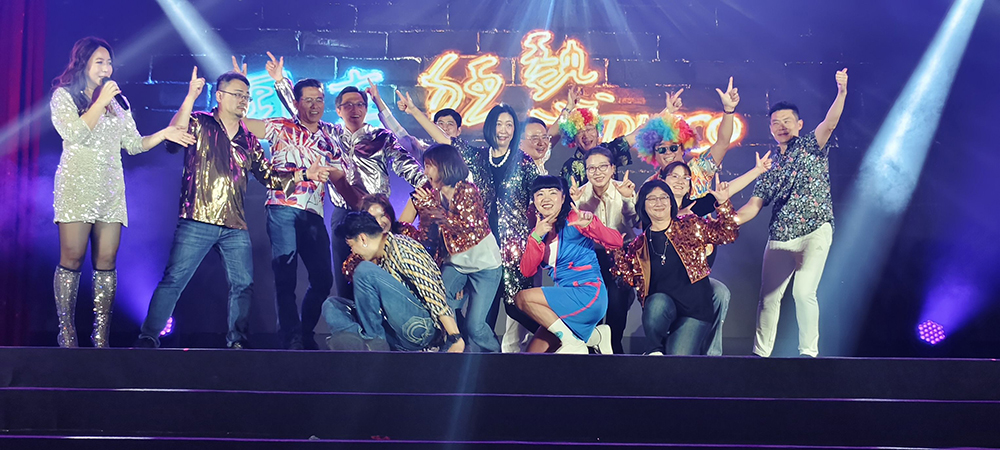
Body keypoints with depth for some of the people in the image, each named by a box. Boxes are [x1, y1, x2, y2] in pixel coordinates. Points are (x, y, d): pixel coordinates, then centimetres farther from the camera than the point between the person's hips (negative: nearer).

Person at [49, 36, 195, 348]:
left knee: (106, 261, -2)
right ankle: (66, 335, -6)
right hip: (77, 186, -4)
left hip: (111, 190, 5)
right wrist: (100, 102, -8)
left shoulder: (118, 103, 20)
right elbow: (74, 134, -11)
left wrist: (163, 134, 3)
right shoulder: (64, 96, 6)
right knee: (72, 258, -10)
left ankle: (101, 336, -1)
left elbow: (134, 144, 18)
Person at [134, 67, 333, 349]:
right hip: (198, 220, -5)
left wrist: (304, 175, 6)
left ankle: (237, 341, 17)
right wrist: (190, 98, -22)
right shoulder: (199, 124, 4)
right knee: (174, 280, -7)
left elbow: (269, 176, 18)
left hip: (236, 226, 5)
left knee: (243, 284, 4)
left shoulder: (248, 140, 18)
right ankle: (148, 338, 0)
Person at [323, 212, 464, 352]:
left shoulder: (400, 246, -8)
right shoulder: (379, 260, 18)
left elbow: (433, 293, -16)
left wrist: (455, 338, -22)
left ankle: (374, 339, -11)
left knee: (366, 271, -20)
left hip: (423, 329, -9)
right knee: (331, 305, 4)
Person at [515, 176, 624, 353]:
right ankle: (592, 336, 8)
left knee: (522, 298, -18)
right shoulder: (540, 230, 12)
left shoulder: (573, 219, -6)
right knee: (533, 352, 1)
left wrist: (590, 223, -34)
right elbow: (527, 271, 1)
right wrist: (536, 236, -11)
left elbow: (616, 241, -16)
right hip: (566, 299, 7)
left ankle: (573, 342, -10)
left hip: (588, 294, -7)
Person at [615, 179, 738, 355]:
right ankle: (655, 350, -8)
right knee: (658, 301, -36)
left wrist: (723, 203, -9)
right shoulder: (639, 244, 8)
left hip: (695, 310, -1)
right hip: (659, 308, 1)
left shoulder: (691, 226, 4)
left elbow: (728, 234, 3)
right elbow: (629, 278, 8)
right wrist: (617, 251, -4)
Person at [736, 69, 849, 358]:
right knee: (769, 297, 6)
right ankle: (761, 353, 18)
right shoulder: (770, 165, 16)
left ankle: (809, 352, -7)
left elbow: (829, 123, -14)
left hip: (814, 231, -5)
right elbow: (754, 205, 11)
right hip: (779, 237, 5)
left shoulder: (811, 147, 6)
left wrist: (841, 93, -33)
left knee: (804, 291, -19)